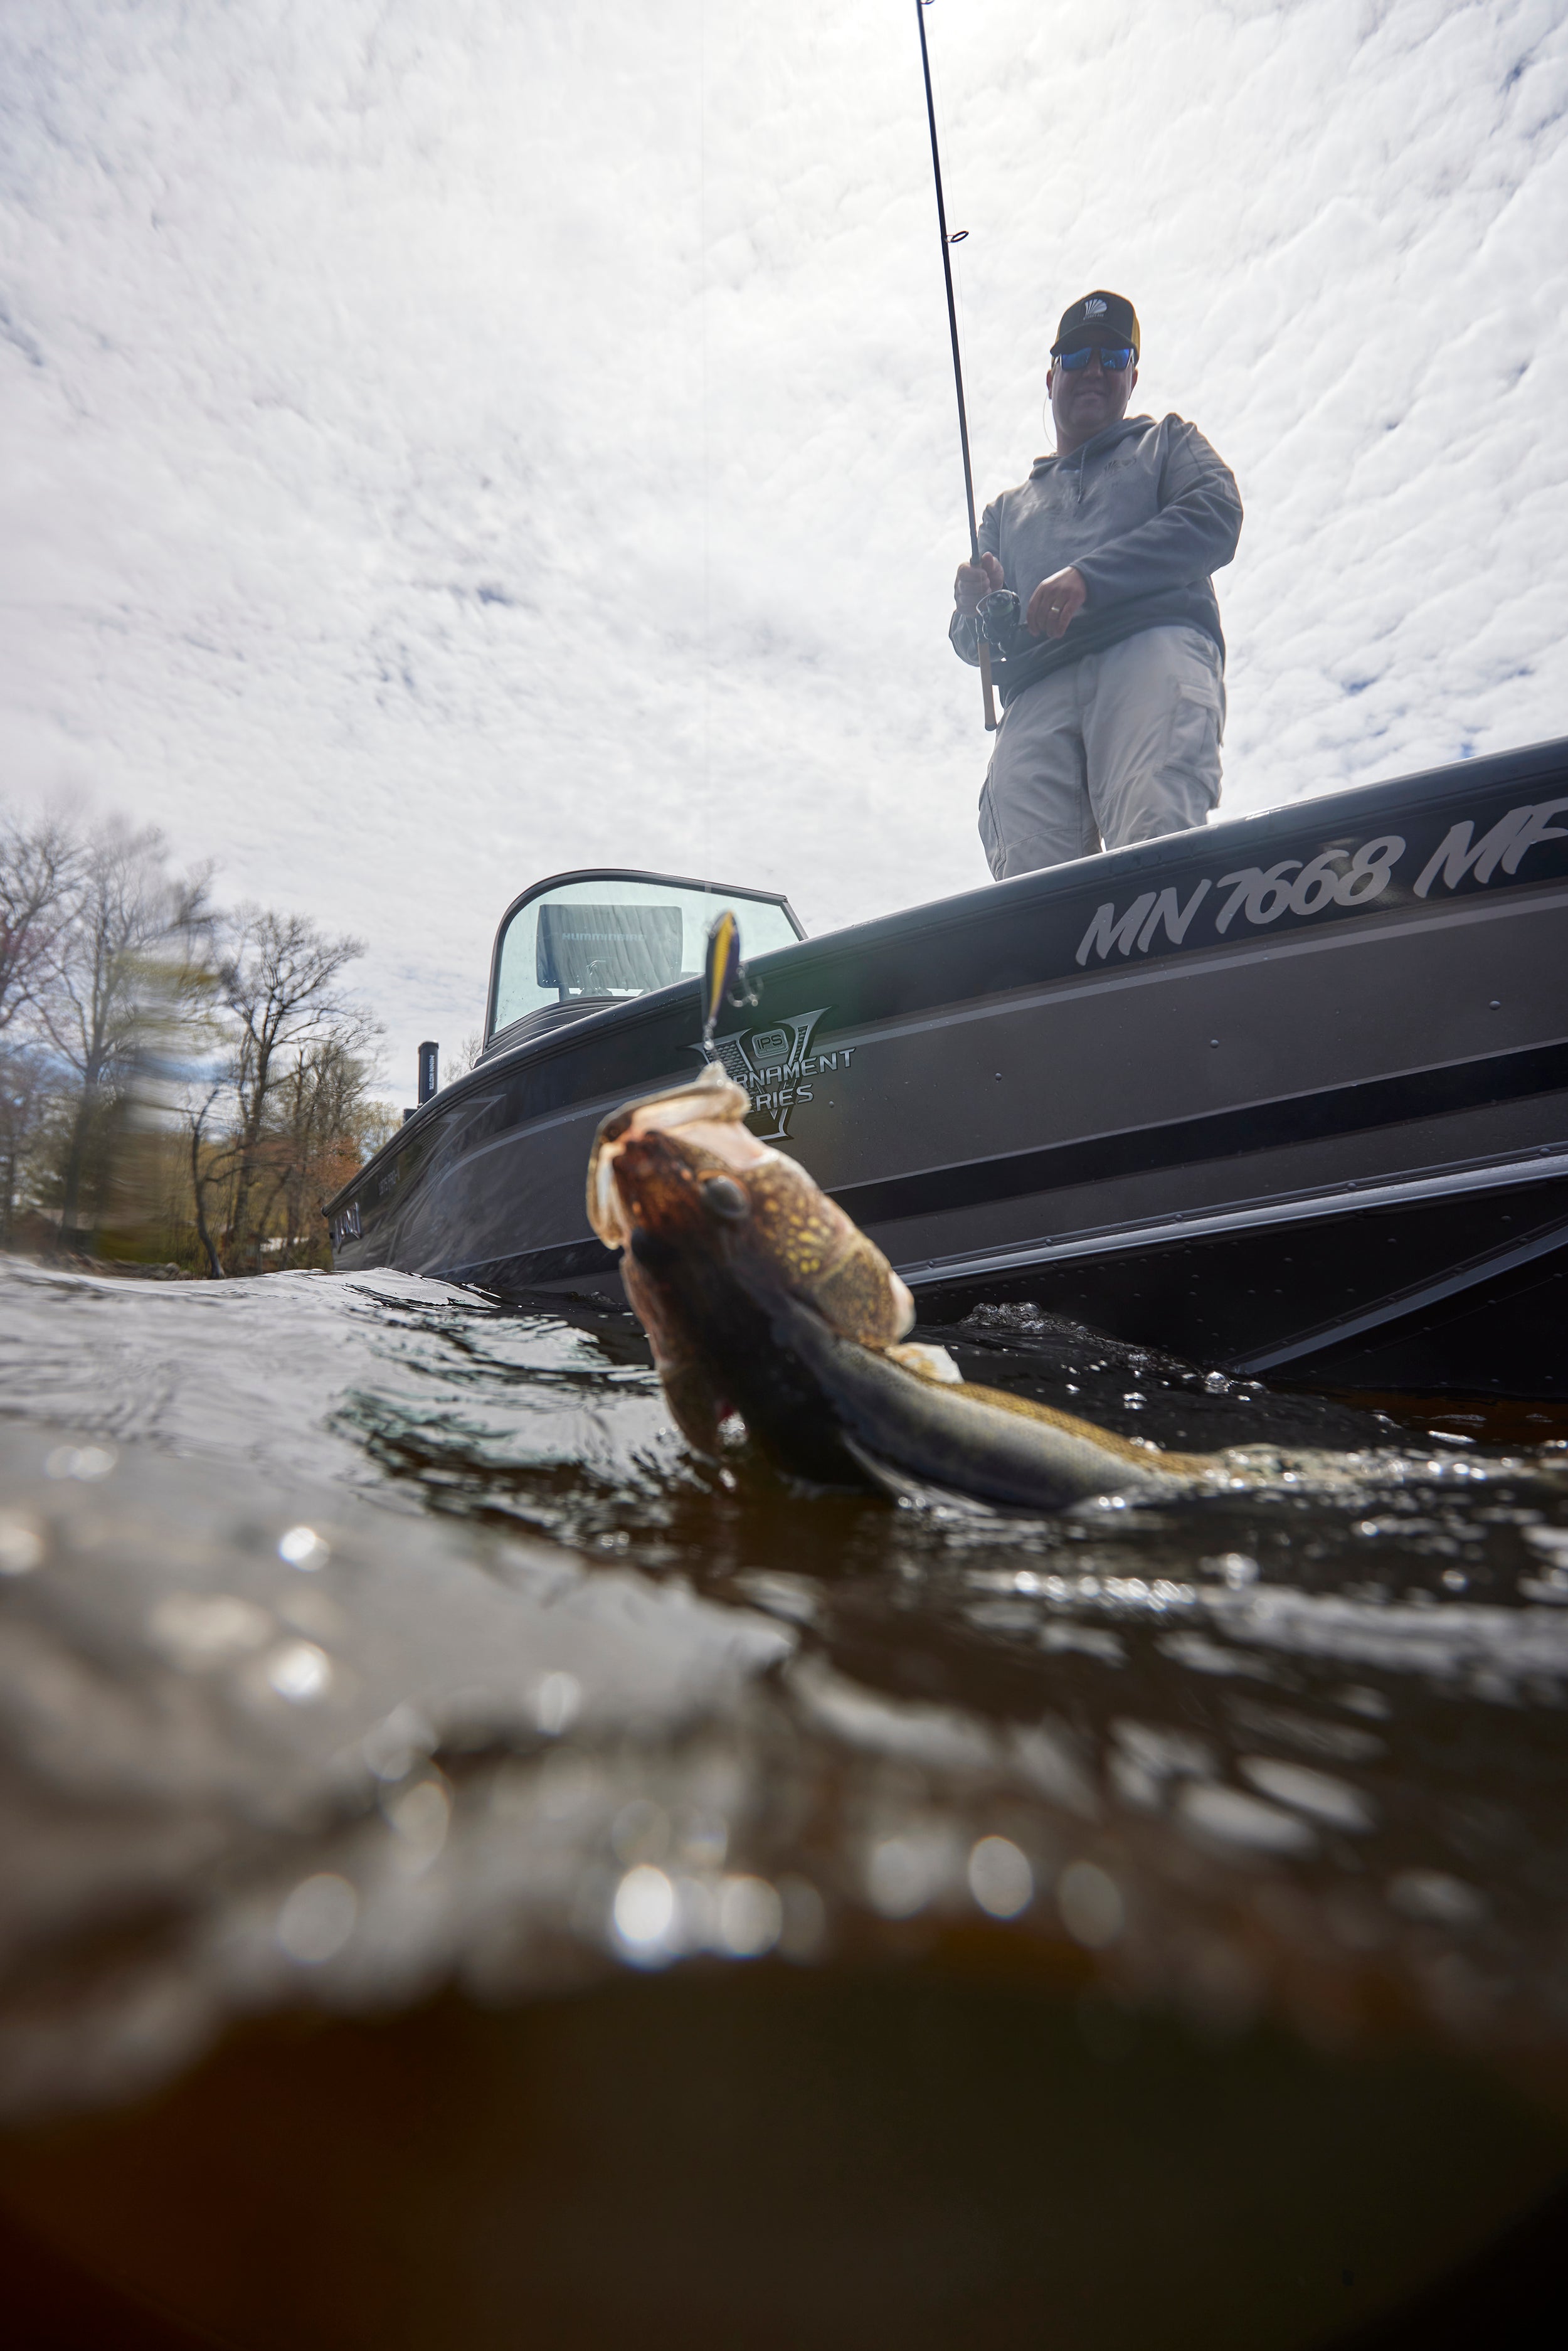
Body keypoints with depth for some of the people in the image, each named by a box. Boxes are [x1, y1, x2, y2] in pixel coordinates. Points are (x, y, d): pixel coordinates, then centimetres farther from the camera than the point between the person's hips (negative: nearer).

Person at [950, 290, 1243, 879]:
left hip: (1154, 645, -2)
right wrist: (975, 610, 3)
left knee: (1157, 839, -32)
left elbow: (1216, 517, 10)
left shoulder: (1166, 442, 33)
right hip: (1037, 691, 2)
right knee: (1028, 880, -26)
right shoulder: (1008, 508, 40)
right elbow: (973, 645, 29)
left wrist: (1089, 576, -4)